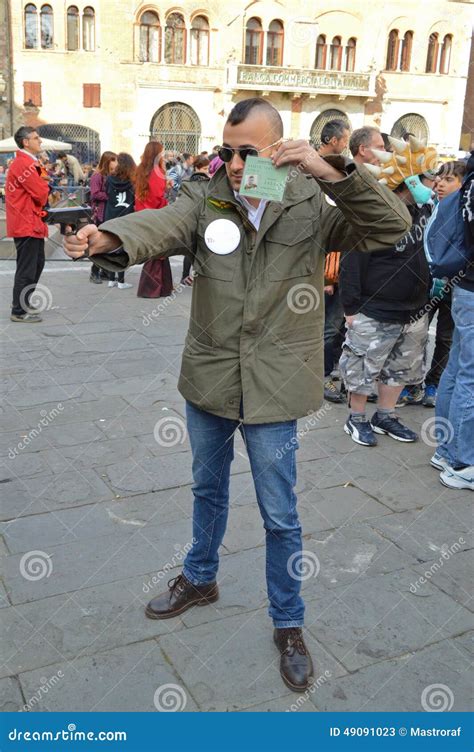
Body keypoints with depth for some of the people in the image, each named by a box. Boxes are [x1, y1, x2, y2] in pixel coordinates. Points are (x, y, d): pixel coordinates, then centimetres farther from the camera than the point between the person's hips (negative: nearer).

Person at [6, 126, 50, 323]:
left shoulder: (28, 162, 17)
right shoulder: (25, 163, -17)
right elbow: (41, 194, -19)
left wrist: (42, 182, -4)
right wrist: (44, 183, 0)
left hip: (32, 223, 11)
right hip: (27, 224, -11)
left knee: (37, 264, 19)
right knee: (27, 269, -5)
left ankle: (22, 303, 29)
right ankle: (19, 312, 2)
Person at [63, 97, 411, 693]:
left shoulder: (310, 207, -7)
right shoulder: (205, 199, -4)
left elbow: (392, 226, -16)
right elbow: (161, 224, -24)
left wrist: (332, 172, -28)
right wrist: (110, 239, -46)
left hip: (272, 387, -3)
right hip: (208, 378, 3)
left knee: (280, 516, 8)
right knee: (208, 489, 24)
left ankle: (288, 624, 30)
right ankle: (200, 578, 49)